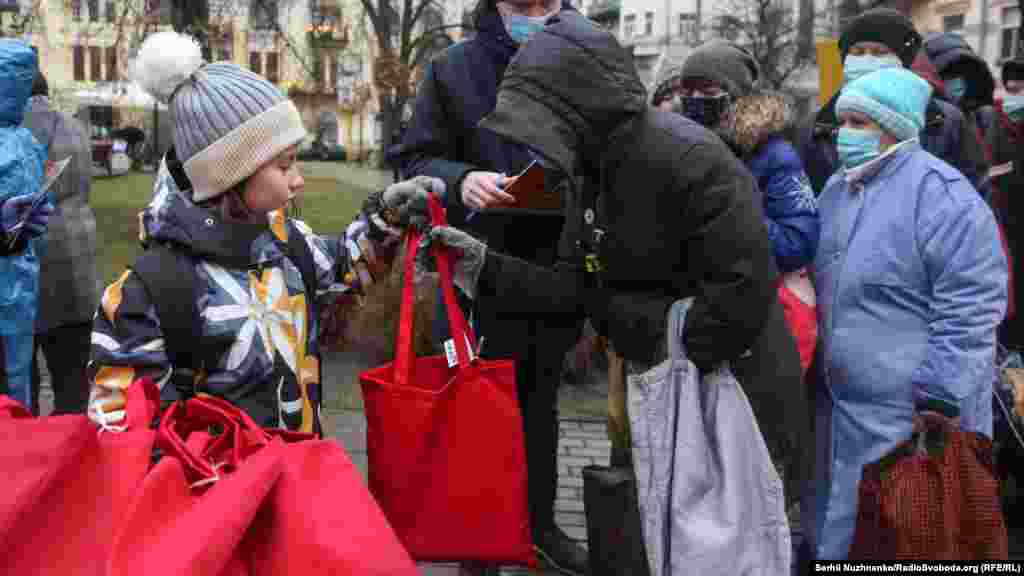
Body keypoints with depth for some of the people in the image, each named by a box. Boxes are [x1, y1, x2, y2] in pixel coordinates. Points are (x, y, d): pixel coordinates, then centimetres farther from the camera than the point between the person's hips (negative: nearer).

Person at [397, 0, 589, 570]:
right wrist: (460, 180, -23)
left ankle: (541, 522, 33)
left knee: (541, 403, 17)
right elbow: (417, 161, -2)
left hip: (556, 270, 3)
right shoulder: (453, 69, -3)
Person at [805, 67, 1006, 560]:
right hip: (838, 408, 8)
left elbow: (968, 312, -19)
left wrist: (937, 403, -20)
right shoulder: (837, 189, 11)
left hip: (912, 418, -8)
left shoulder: (938, 192, -16)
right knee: (833, 529, 20)